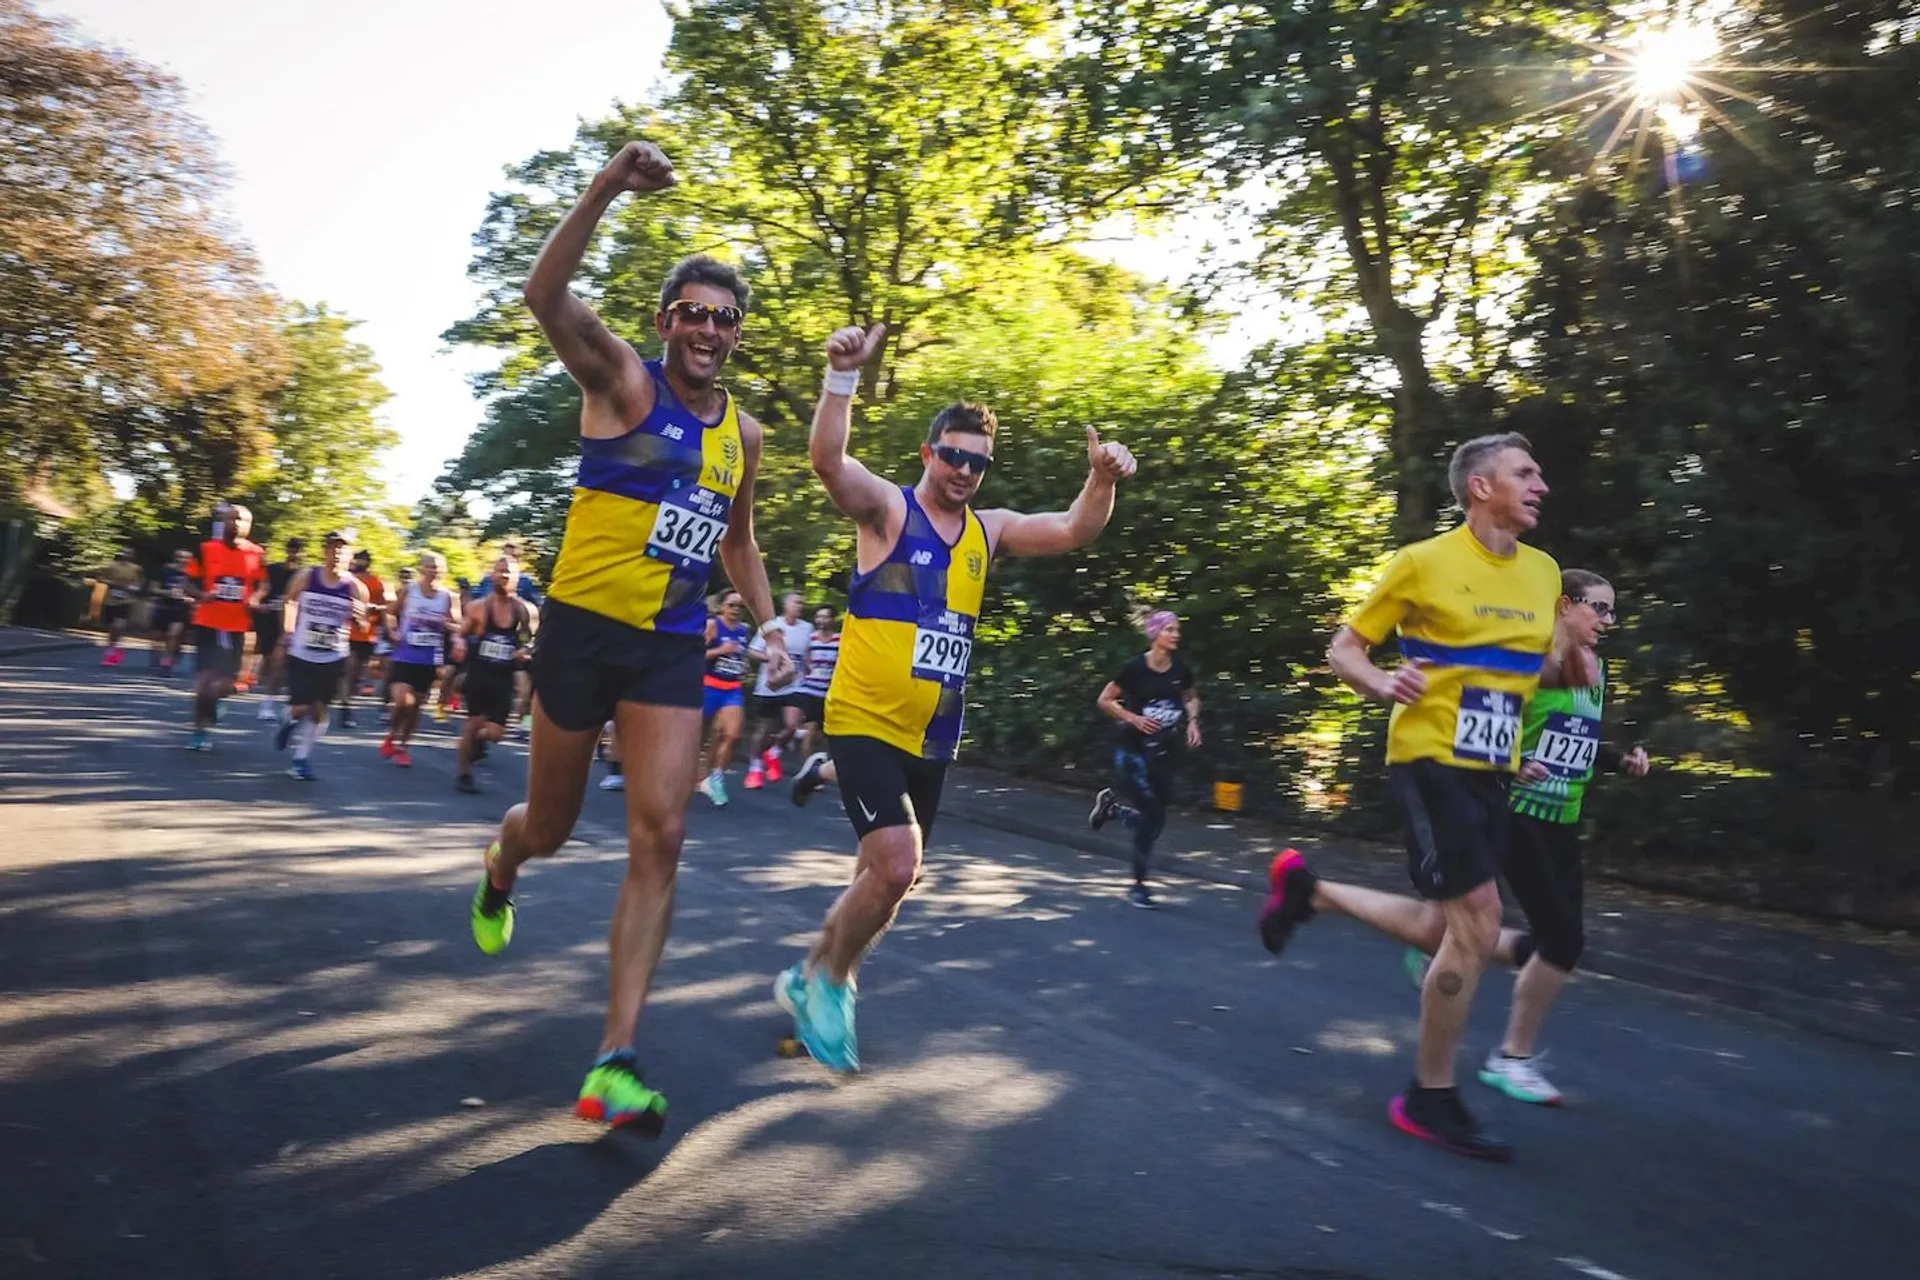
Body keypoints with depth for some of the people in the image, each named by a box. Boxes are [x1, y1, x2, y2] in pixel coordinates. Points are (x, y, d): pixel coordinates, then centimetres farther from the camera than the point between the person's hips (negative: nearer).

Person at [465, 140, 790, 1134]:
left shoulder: (743, 433, 9)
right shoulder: (621, 380, -7)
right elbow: (545, 295, -26)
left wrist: (769, 627, 14)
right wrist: (608, 187, -38)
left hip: (672, 647, 4)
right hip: (584, 627, -3)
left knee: (659, 840, -9)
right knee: (550, 827, 12)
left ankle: (614, 1062, -6)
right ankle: (499, 872, 53)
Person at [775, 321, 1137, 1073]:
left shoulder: (988, 530, 9)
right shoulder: (887, 508, -7)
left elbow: (1073, 532, 3)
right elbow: (826, 459, -24)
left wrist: (1101, 482, -17)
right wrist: (844, 376, -39)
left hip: (932, 738, 7)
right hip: (866, 721, -7)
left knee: (888, 875, 15)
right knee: (896, 866, -20)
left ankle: (810, 980, 37)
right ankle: (829, 980, 6)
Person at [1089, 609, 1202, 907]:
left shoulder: (1180, 670, 1)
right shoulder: (1135, 667, -13)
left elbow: (1192, 698, 20)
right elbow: (1104, 701, -6)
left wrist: (1192, 721, 2)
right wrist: (1132, 718, -17)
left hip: (1163, 755, 5)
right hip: (1133, 753, -5)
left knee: (1153, 818, 7)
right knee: (1154, 817, -9)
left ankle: (1110, 806, 34)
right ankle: (1139, 884, 9)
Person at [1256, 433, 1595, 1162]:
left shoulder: (1544, 572, 9)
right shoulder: (1422, 563, -9)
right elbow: (1343, 650, -4)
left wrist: (1569, 670, -1)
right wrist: (1383, 685, -24)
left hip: (1491, 772, 7)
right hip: (1430, 761, -7)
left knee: (1448, 933, 10)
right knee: (1477, 926, -11)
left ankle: (1308, 890, 31)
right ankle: (1430, 1100, 6)